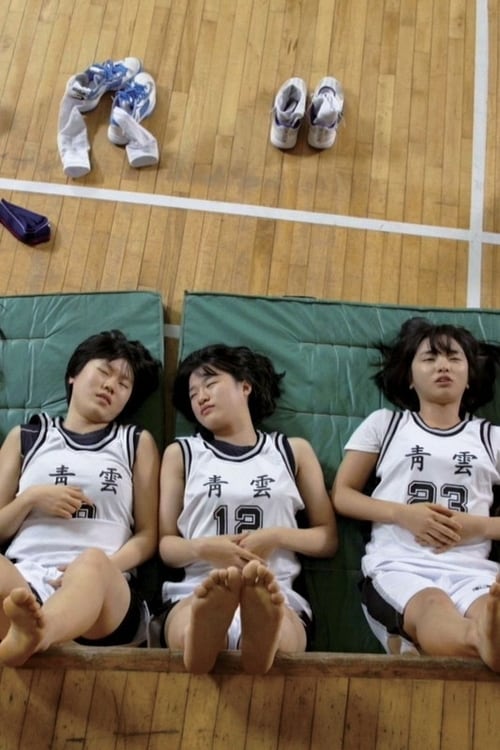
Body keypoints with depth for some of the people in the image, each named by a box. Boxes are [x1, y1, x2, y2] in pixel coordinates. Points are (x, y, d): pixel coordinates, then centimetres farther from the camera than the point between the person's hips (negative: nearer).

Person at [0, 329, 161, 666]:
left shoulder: (138, 442, 18)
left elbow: (148, 536, 12)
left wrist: (99, 568, -8)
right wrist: (31, 499, -1)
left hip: (100, 587, -1)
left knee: (93, 563, -37)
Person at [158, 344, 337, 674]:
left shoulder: (293, 450, 17)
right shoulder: (181, 452, 17)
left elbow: (328, 538, 15)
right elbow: (165, 544, 13)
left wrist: (277, 537, -5)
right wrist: (203, 548, -10)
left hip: (276, 592, 0)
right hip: (197, 590, 1)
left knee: (276, 641, -39)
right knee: (192, 636, -39)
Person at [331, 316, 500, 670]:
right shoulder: (384, 423, 17)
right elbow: (341, 495, 12)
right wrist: (402, 513, -5)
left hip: (471, 569, 2)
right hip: (398, 564, -2)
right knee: (435, 610, -41)